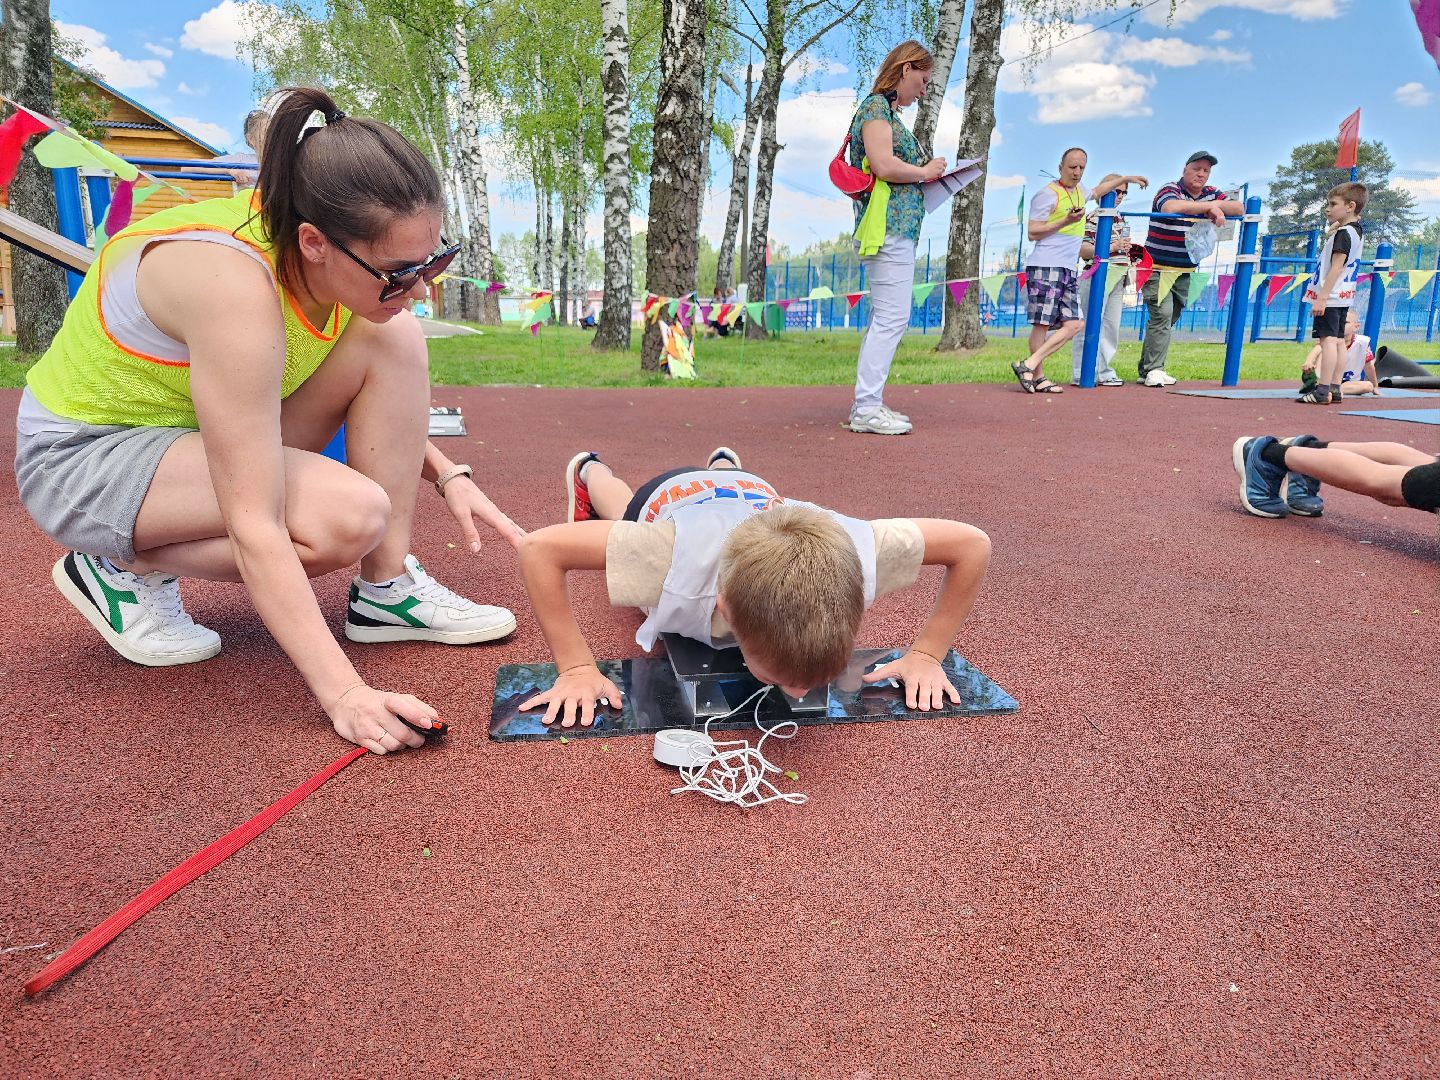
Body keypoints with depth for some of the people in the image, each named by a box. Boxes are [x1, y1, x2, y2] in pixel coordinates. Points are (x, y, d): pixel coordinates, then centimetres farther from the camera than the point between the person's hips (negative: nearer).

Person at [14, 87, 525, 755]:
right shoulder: (232, 284, -35)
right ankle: (127, 569, -4)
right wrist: (343, 692, -39)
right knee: (353, 515, -31)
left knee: (395, 341, -15)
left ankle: (387, 590, -10)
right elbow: (255, 529, -37)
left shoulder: (341, 257, -13)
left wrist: (448, 475, -10)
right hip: (82, 455, -7)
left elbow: (383, 399, 6)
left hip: (199, 428, 7)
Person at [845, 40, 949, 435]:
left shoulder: (885, 109, 25)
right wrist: (926, 172, -3)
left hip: (897, 228, 11)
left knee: (884, 319, 9)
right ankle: (867, 409, -11)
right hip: (889, 226, -11)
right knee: (892, 318, -13)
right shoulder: (877, 106, -4)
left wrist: (927, 171, 15)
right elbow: (884, 165, -18)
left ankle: (866, 403, 13)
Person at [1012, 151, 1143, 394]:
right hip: (1045, 266, -8)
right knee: (1043, 323, -11)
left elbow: (1097, 191, 46)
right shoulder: (1048, 194, -4)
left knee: (1073, 324, -3)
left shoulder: (1080, 190, 22)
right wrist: (1066, 221, -14)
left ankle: (1029, 365, -7)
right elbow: (1032, 232, -8)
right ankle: (1038, 376, -6)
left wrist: (1127, 178, 49)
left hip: (1069, 270, 9)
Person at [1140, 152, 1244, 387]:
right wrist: (1209, 206, -31)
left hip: (1186, 272, 7)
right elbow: (1171, 207, -34)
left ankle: (1147, 369, 13)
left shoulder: (1211, 193, 11)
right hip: (1158, 269, -7)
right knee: (1162, 315, -17)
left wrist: (1218, 204, -13)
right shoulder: (1170, 190, -10)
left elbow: (1240, 209, 6)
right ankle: (1154, 370, -14)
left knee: (1169, 320, 8)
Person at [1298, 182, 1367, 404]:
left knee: (1328, 339, -14)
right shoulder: (1353, 230, 16)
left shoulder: (1343, 234, -14)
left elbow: (1336, 268, -21)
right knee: (1338, 340, 10)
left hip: (1331, 297, -11)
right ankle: (1335, 389, 12)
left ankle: (1323, 390, -18)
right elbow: (1330, 236, 38)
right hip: (1342, 297, 11)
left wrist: (1322, 297, -23)